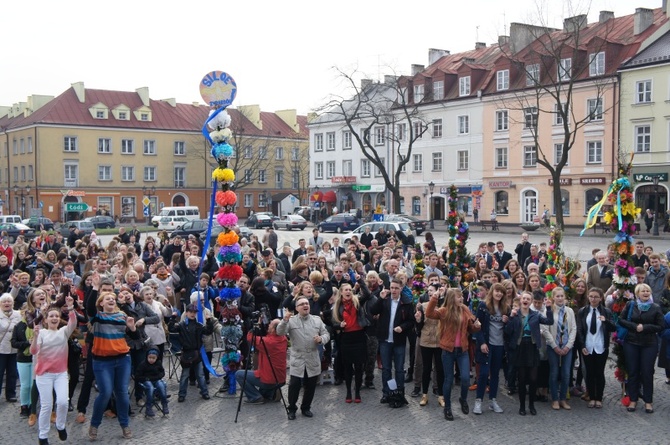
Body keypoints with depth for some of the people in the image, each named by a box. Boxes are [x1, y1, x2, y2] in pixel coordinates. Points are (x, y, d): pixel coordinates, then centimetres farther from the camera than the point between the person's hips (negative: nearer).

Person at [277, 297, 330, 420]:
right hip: (297, 360, -3)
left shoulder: (317, 320, 8)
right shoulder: (291, 320, -1)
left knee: (310, 386, 9)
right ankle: (292, 409, 13)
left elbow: (326, 334, 8)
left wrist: (321, 339, -14)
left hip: (313, 361, 3)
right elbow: (280, 332, -13)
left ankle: (306, 408, 28)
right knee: (294, 385, -6)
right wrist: (285, 320, -30)